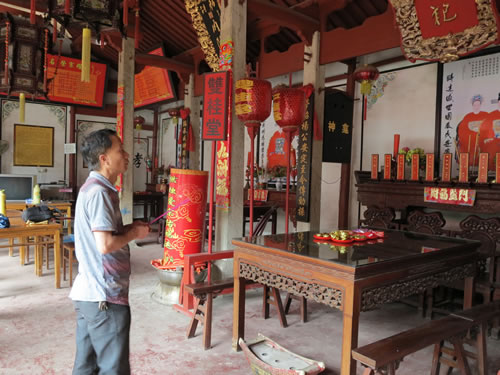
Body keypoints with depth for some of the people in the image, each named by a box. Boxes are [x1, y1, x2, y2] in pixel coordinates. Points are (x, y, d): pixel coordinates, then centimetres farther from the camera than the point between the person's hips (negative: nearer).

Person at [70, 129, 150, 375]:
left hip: (88, 294, 10)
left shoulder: (90, 188, 14)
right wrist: (135, 233, -10)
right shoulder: (100, 192, -18)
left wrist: (127, 227, 9)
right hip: (105, 297, -10)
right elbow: (106, 245, -26)